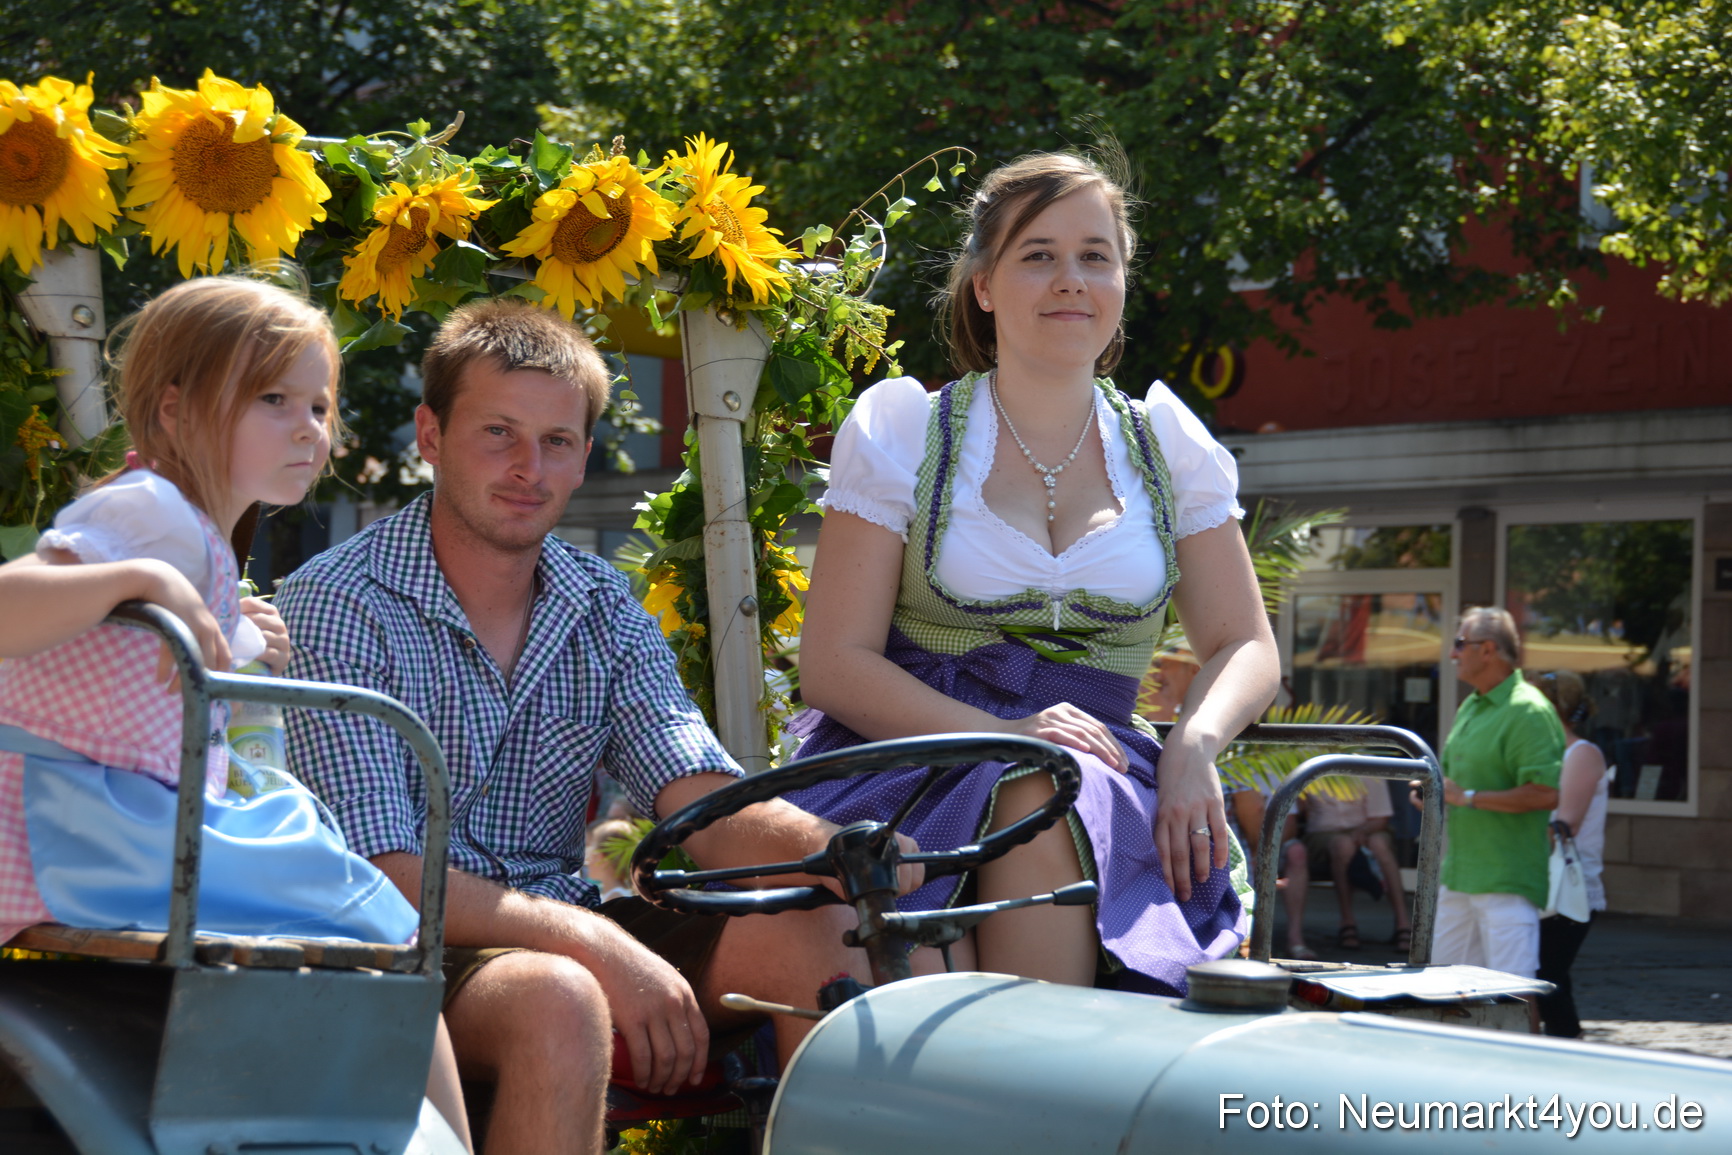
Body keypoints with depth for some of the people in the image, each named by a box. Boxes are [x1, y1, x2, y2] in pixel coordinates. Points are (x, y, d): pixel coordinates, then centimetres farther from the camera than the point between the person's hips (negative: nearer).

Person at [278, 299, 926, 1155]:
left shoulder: (604, 611, 8)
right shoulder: (334, 610, -11)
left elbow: (701, 798, -5)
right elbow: (380, 874, -19)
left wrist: (826, 847, -28)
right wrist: (602, 949, -29)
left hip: (564, 929, 6)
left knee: (835, 940, -14)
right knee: (558, 996, -37)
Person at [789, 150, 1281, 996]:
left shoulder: (1165, 444, 15)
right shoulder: (903, 429, 7)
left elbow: (1243, 646, 15)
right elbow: (834, 663, -1)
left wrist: (1193, 743, -10)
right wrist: (1000, 736, -17)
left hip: (1100, 775, 2)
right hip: (912, 758, -2)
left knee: (1047, 810, -35)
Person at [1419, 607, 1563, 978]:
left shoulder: (1528, 711, -14)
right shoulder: (1470, 707, 16)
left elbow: (1545, 793, -24)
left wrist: (1467, 797, -19)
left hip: (1507, 881, -10)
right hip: (1458, 876, 10)